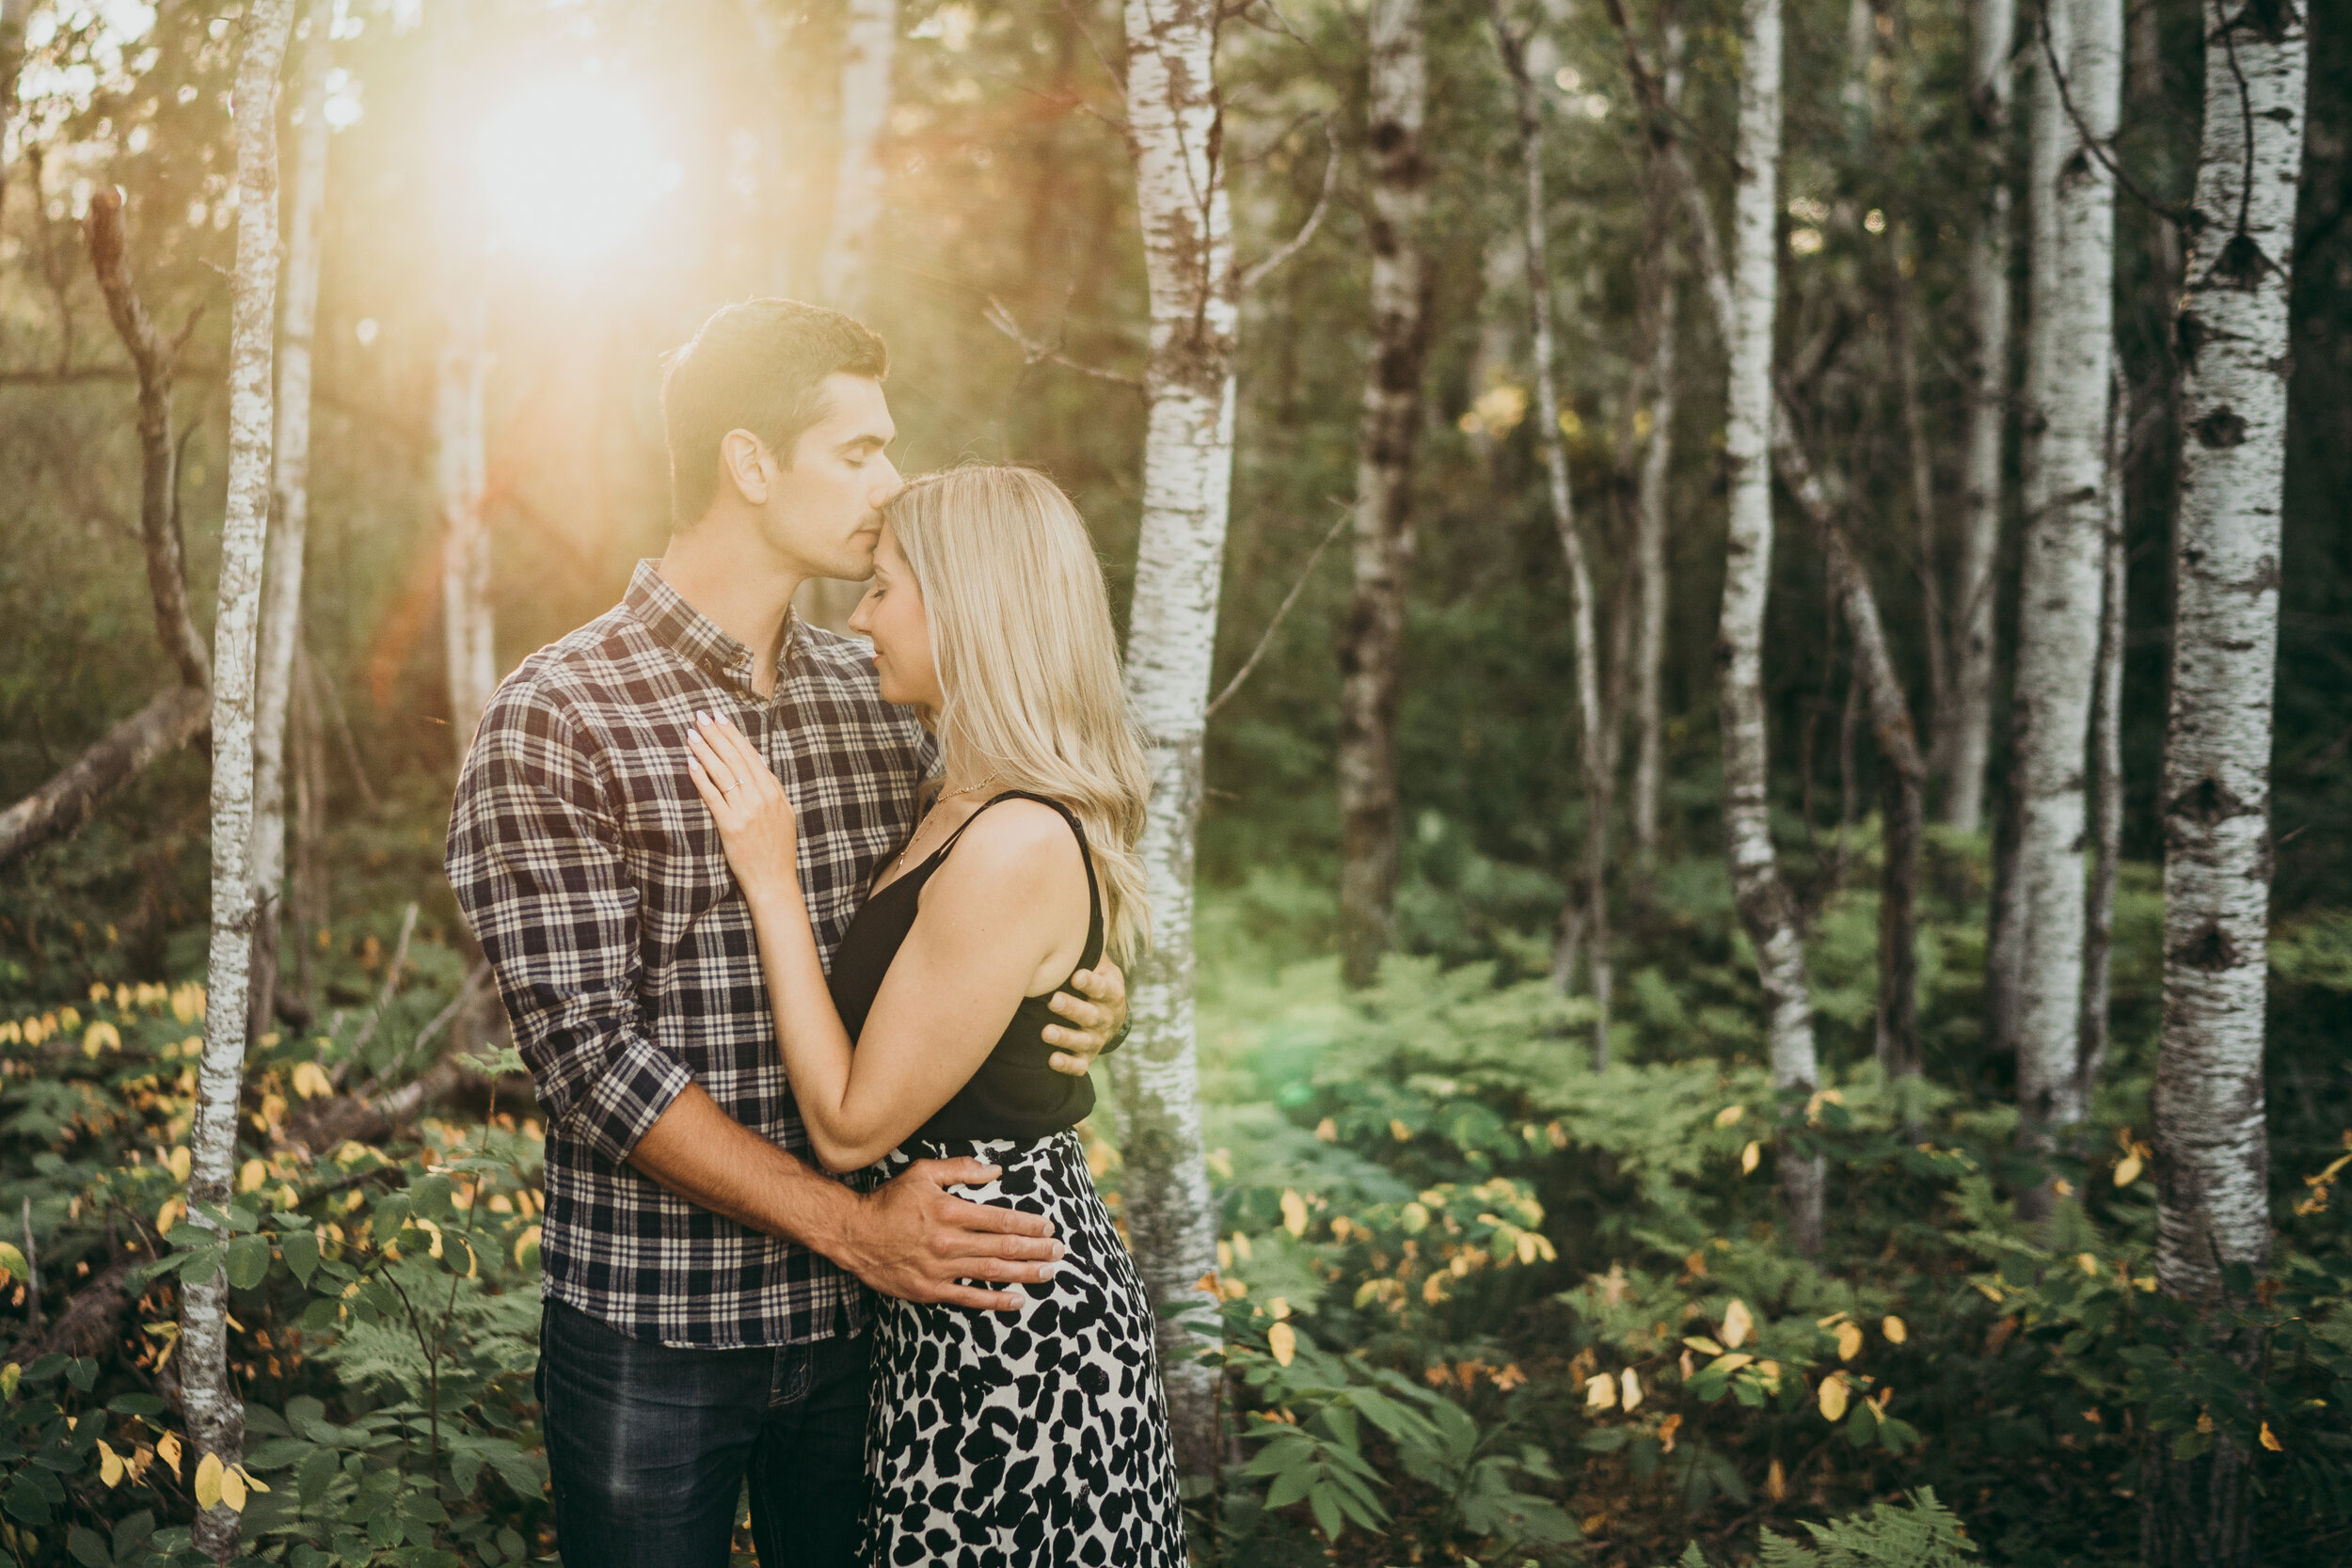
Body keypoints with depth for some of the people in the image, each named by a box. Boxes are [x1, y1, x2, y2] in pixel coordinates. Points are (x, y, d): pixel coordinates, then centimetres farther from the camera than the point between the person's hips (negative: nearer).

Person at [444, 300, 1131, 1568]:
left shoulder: (877, 699, 6)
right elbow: (587, 1051, -17)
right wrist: (851, 1225, -21)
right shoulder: (556, 718, -11)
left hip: (862, 1318, 5)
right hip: (652, 1333, -5)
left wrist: (1073, 1000, -7)